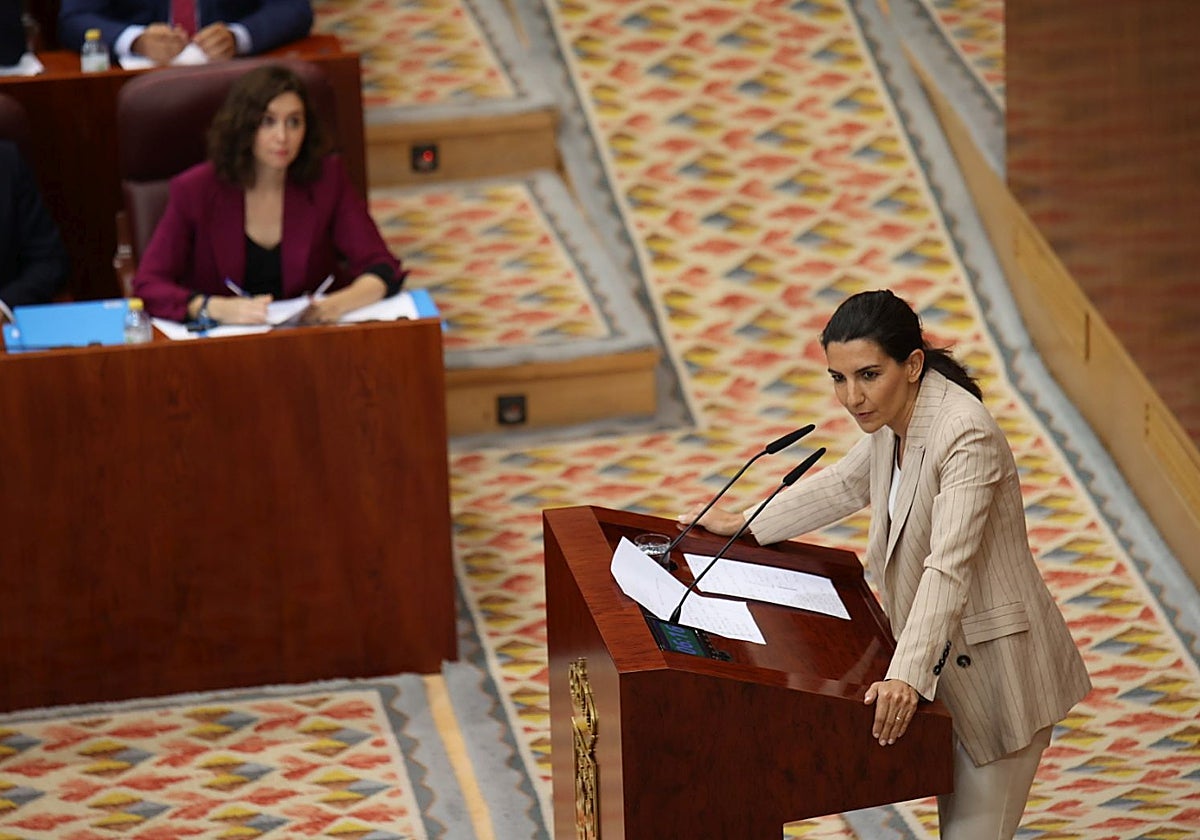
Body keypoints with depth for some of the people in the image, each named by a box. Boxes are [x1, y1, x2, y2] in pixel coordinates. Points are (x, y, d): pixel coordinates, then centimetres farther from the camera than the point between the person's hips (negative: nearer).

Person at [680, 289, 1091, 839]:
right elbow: (845, 485, 23)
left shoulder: (965, 433, -26)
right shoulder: (893, 420, 2)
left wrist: (907, 675, -42)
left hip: (996, 666, -9)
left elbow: (948, 568, -34)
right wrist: (744, 525, 26)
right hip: (948, 659, 9)